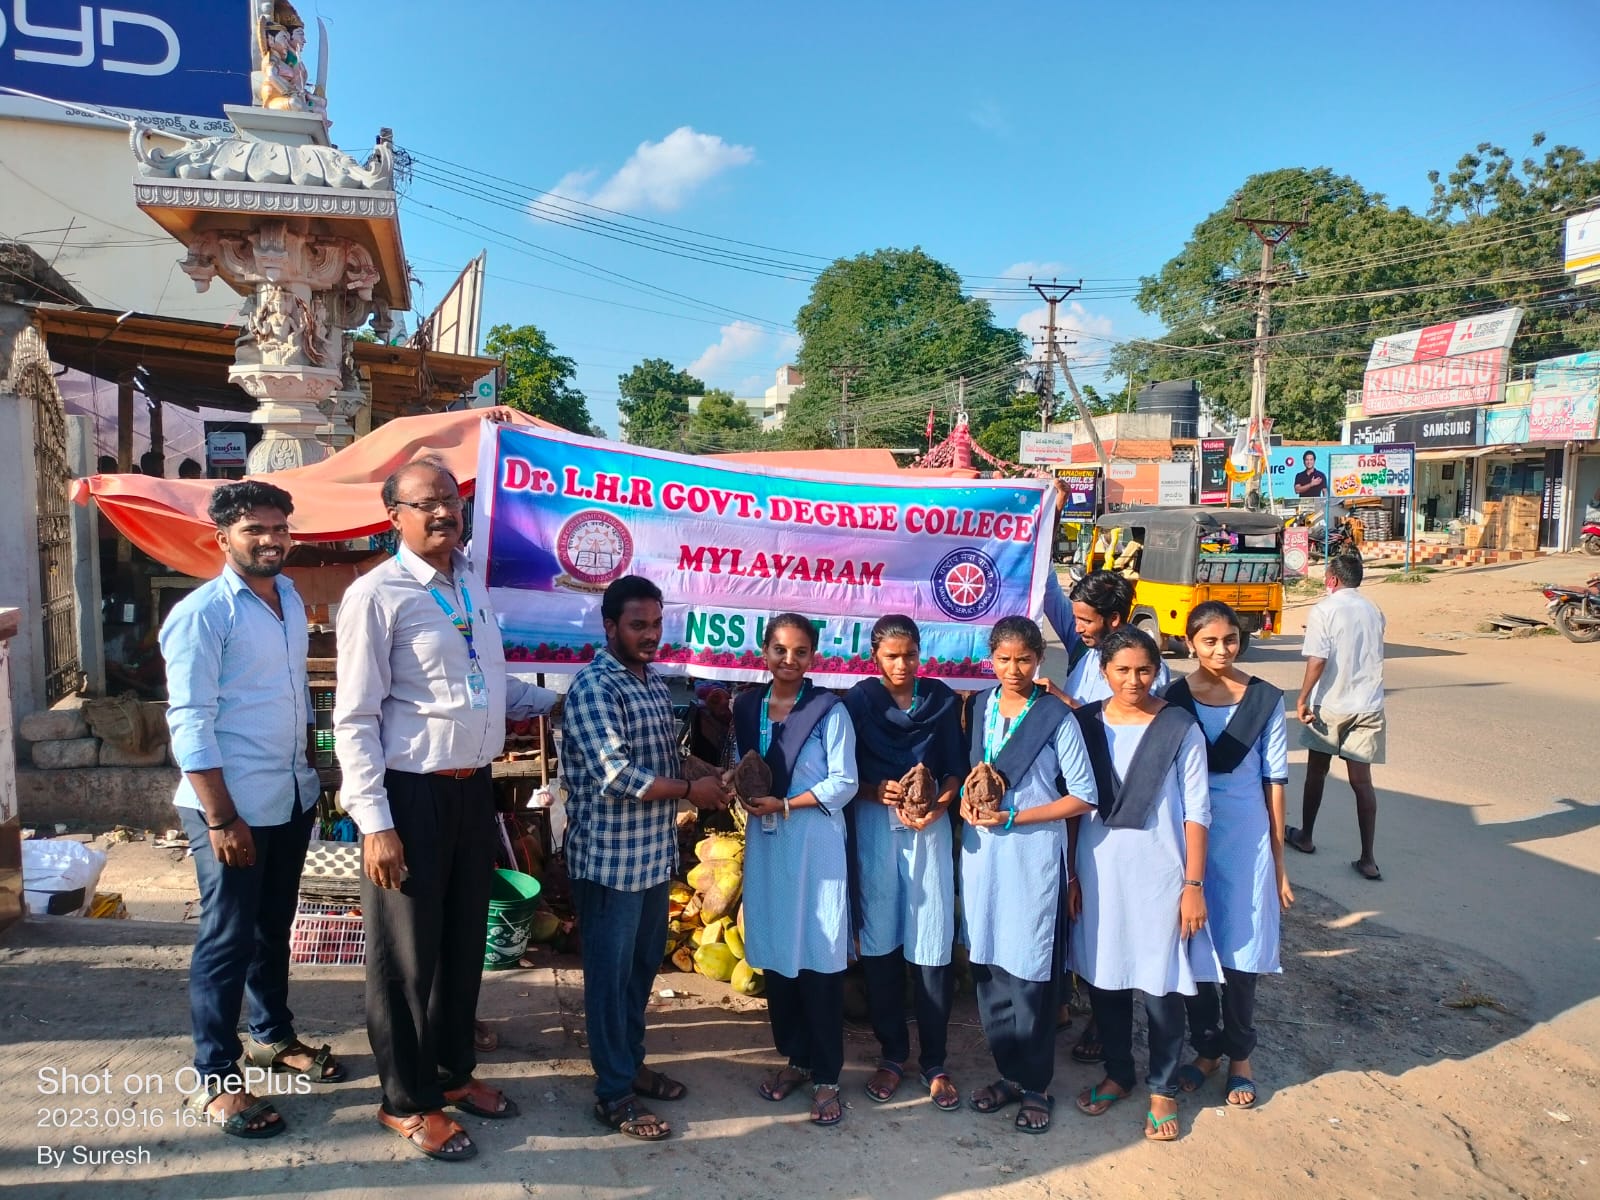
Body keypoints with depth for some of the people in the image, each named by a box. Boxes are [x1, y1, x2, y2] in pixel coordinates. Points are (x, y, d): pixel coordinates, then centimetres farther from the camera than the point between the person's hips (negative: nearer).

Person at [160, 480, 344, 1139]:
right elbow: (190, 723, -17)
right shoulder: (201, 614, -15)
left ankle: (272, 1035, 37)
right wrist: (221, 818, -19)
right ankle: (215, 1079, 17)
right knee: (228, 938, 3)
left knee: (275, 926, 20)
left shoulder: (290, 597, 7)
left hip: (292, 796, 7)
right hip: (233, 806, -7)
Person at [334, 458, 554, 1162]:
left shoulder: (473, 582, 8)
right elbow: (355, 718, -15)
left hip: (473, 786, 7)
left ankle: (453, 1072, 39)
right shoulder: (377, 594, -13)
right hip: (412, 793, -7)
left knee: (465, 940, 19)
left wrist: (555, 702, 21)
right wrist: (374, 821, -18)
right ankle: (407, 1100, 27)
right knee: (407, 952, 8)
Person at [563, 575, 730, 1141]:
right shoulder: (593, 687, -17)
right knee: (610, 973, 5)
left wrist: (711, 780, -1)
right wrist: (690, 791, -17)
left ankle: (631, 1064, 37)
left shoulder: (655, 683, 10)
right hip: (609, 859, -8)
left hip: (654, 854, 8)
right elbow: (615, 775, -24)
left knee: (643, 965, 20)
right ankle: (613, 1094, 19)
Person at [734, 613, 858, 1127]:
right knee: (774, 951, 11)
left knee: (819, 957, 0)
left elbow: (843, 784, -9)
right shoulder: (747, 707, 6)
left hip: (815, 842, -4)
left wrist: (783, 805, -15)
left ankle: (826, 1076, 13)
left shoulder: (829, 710, -8)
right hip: (764, 841, 5)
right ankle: (795, 1057, 28)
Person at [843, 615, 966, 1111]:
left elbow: (955, 769, 5)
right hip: (874, 825, 0)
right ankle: (891, 1055, 21)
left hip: (929, 826, 0)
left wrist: (938, 806, -12)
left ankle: (933, 1063, 13)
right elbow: (845, 775, 2)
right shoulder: (859, 700, 1)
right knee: (880, 940, 4)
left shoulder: (942, 699, 4)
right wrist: (878, 791, -16)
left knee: (932, 945, -1)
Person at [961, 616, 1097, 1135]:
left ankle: (1035, 1086, 19)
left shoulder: (1056, 716, -7)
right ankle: (1009, 1073, 26)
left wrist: (1011, 817, -13)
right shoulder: (978, 707, 6)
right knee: (988, 964, 9)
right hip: (981, 849, 4)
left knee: (1030, 973, 2)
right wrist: (967, 800, -6)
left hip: (1033, 852, -4)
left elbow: (1083, 797, -6)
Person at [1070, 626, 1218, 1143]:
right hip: (1100, 870, 3)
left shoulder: (1180, 728, -7)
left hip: (1159, 872, -3)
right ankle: (1117, 1075, 33)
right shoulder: (1086, 723, 0)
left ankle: (1163, 1090, 25)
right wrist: (1072, 876, 3)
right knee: (1103, 975, 13)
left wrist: (1194, 885, -8)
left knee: (1161, 984, 5)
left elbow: (1197, 811, -5)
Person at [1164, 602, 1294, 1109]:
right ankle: (1206, 1048, 29)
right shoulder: (1172, 699, -2)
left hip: (1246, 837, -1)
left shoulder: (1265, 700, -2)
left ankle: (1239, 1056, 27)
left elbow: (1274, 781, 1)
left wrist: (1279, 861, 2)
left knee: (1240, 949, 6)